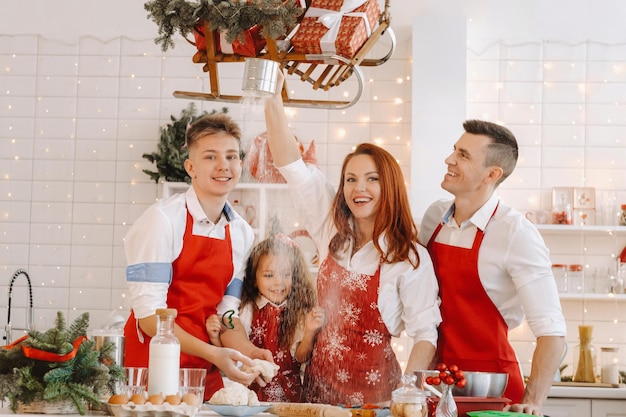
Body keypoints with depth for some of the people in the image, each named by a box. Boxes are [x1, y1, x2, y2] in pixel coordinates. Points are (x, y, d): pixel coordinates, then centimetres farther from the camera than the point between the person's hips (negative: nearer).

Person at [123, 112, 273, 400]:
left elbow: (226, 312, 7)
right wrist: (213, 354, -26)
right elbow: (149, 314, -18)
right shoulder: (162, 220, -14)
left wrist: (247, 351, -13)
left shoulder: (242, 234, 3)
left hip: (207, 371, 5)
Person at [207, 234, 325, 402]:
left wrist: (310, 333, -15)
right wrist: (215, 338, -14)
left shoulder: (299, 313, 4)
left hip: (289, 394, 0)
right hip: (252, 390, 0)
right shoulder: (247, 311, 3)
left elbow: (300, 357, 1)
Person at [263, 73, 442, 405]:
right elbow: (291, 165, -1)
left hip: (372, 386, -4)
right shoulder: (333, 232, 2)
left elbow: (425, 333, -10)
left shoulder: (410, 259, -10)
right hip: (319, 381, 4)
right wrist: (273, 97, -9)